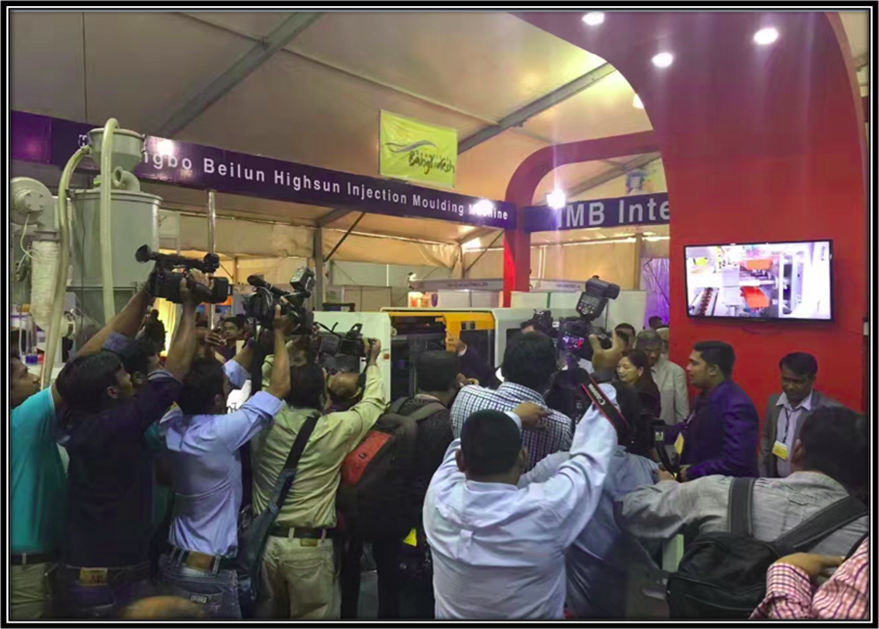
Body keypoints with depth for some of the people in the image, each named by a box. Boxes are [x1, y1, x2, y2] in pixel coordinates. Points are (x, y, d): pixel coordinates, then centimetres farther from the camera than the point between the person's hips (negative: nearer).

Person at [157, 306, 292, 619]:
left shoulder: (170, 428, -6)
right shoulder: (220, 433, -26)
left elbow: (231, 372, 5)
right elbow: (280, 386, -19)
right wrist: (278, 332, -9)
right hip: (211, 573, -7)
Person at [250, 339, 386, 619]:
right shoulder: (336, 428, -15)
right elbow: (374, 403, 3)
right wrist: (372, 363, 15)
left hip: (264, 539, 4)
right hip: (310, 545, -4)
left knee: (268, 613, 21)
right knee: (314, 615, 13)